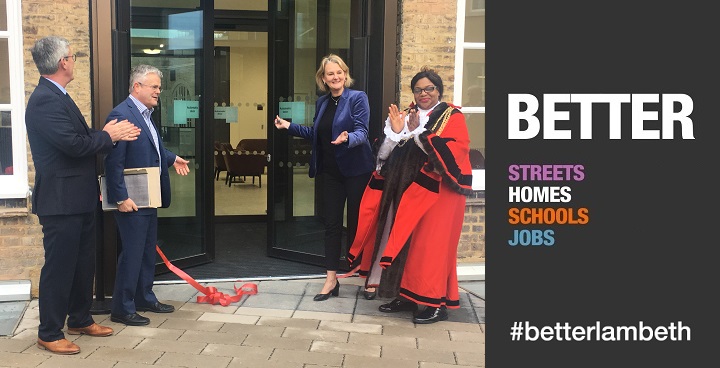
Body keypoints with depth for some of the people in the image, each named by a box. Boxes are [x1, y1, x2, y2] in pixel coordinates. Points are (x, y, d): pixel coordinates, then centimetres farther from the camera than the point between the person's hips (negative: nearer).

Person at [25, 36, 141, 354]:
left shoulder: (57, 97, 14)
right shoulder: (45, 100, -19)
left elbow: (81, 140, 14)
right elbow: (73, 144, -26)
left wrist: (113, 135, 1)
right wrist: (108, 135, -11)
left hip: (78, 199, 10)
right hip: (61, 200, -10)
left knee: (83, 263, 19)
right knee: (59, 267, 1)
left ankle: (80, 319, 33)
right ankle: (49, 334, 14)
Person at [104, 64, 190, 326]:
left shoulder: (145, 114, 12)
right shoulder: (122, 114, -18)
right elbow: (114, 162, -22)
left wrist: (172, 159, 13)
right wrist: (121, 198, -23)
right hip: (131, 200, -10)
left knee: (148, 250, 18)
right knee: (132, 253, -1)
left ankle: (145, 298, 32)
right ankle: (122, 309, 11)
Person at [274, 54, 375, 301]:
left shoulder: (358, 98, -8)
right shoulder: (322, 103, 11)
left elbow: (362, 131, -19)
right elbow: (315, 134, 21)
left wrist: (348, 138, -39)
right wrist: (289, 126, 15)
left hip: (356, 170, -6)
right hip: (331, 172, 6)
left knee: (357, 224, 3)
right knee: (332, 225, 8)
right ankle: (331, 280, 15)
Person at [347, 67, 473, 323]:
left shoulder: (452, 117, -1)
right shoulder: (405, 116, 14)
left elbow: (453, 152, -18)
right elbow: (385, 154, 7)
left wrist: (418, 132, -20)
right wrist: (395, 132, -12)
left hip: (436, 192, -6)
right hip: (405, 191, 6)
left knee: (430, 245, -5)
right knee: (403, 242, 8)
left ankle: (438, 302, 6)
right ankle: (406, 295, 19)